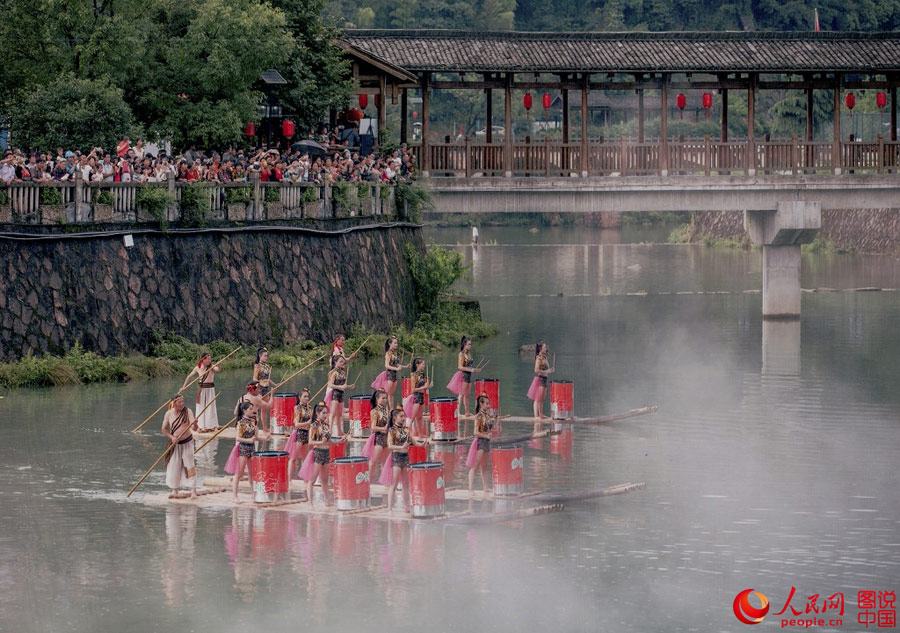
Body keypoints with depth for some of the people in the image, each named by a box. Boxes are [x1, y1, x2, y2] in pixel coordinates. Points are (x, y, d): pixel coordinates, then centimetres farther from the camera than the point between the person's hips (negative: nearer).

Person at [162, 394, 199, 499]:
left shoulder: (188, 412, -12)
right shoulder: (169, 414, -6)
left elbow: (194, 428, -20)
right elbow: (164, 429, 0)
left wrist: (195, 424, -44)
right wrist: (172, 437, -16)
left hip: (187, 443, -2)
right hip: (175, 444, 2)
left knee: (189, 465, -8)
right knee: (174, 466, 3)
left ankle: (193, 490, -6)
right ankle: (175, 491, 13)